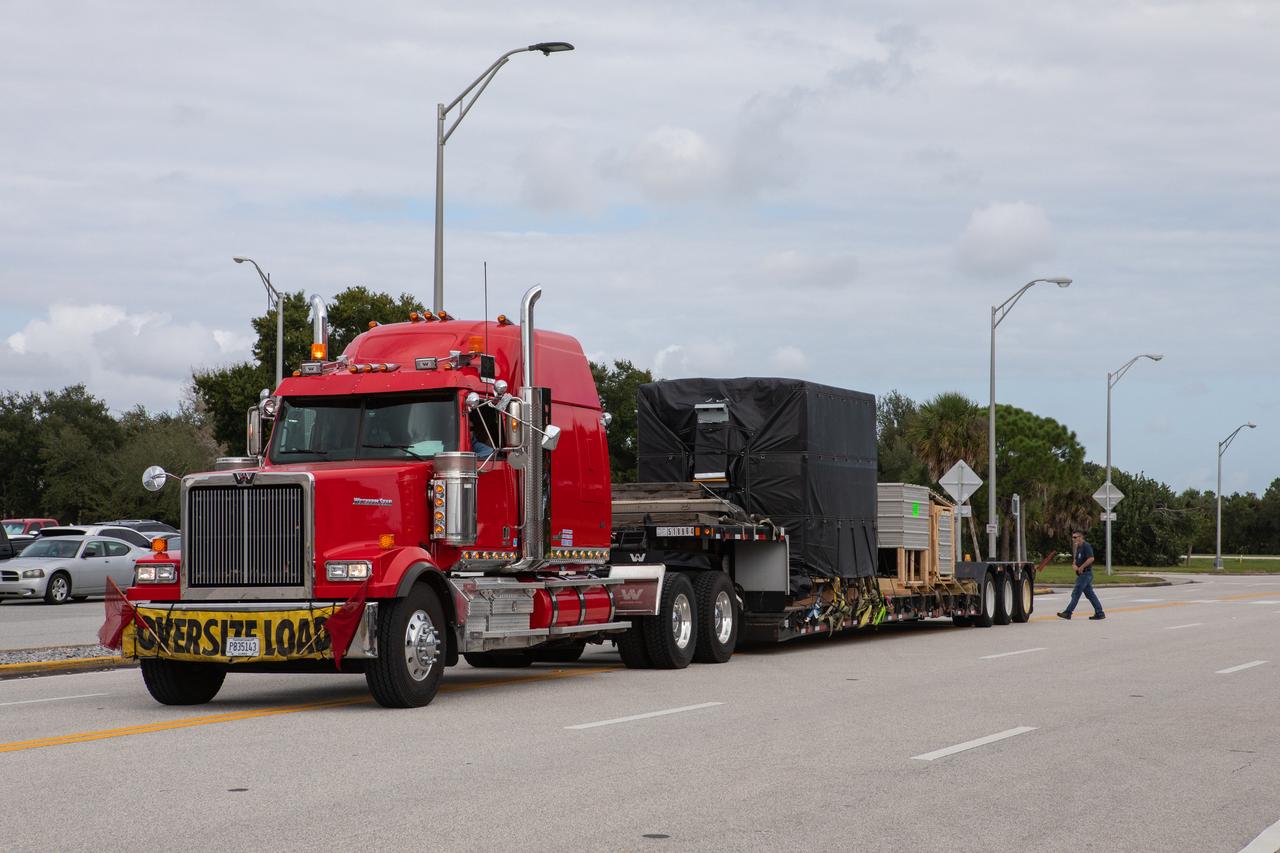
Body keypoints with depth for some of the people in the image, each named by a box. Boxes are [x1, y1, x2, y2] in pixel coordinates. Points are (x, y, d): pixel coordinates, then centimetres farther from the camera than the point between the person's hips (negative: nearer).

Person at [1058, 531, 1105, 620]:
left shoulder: (1086, 546, -13)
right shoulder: (1078, 547, 16)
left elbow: (1091, 558, -24)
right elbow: (1075, 559, 22)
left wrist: (1081, 567, -20)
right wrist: (1075, 565, 0)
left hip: (1085, 573, -10)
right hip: (1081, 574, 10)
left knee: (1076, 593, -7)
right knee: (1090, 594, 10)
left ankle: (1068, 613, -5)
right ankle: (1099, 613, 12)